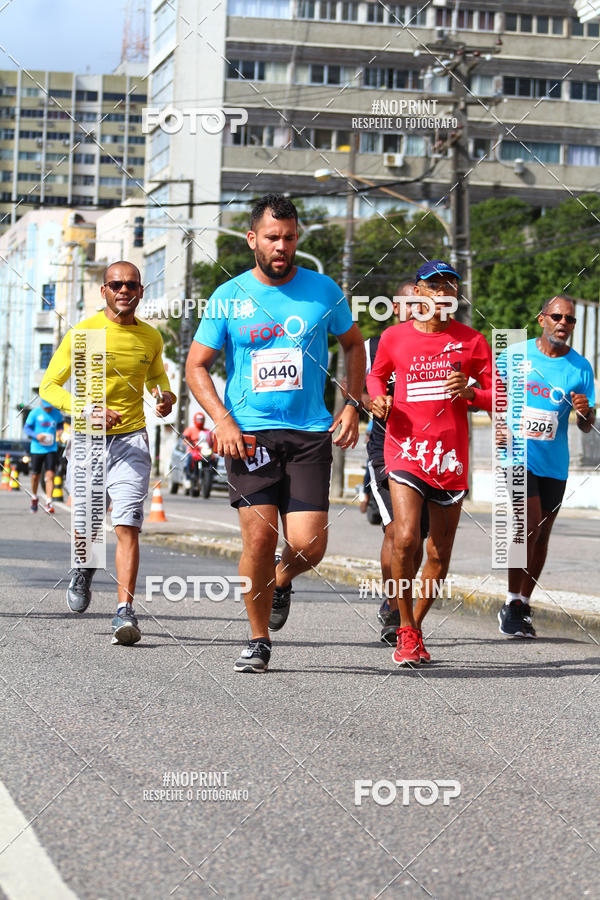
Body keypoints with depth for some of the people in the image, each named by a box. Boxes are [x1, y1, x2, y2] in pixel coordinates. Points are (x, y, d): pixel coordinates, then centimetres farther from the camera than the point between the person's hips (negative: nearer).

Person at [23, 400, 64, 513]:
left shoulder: (56, 413, 3)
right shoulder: (35, 413, -4)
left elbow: (61, 423, 23)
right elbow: (26, 428, -1)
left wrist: (59, 431, 1)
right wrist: (36, 435, -19)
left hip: (51, 449, 1)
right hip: (36, 449, -1)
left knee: (50, 475, -12)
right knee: (35, 476, 9)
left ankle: (48, 503, -14)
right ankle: (34, 498, 35)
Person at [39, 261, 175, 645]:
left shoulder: (151, 338, 6)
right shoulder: (82, 333, -4)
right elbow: (49, 386, -4)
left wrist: (167, 397, 1)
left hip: (131, 440, 1)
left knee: (128, 525, -14)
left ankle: (125, 611, -17)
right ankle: (84, 568, 45)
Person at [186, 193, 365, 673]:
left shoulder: (323, 290, 4)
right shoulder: (229, 298, 1)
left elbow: (354, 345, 19)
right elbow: (197, 365, 6)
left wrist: (352, 405, 7)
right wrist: (223, 421, -8)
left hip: (310, 433, 1)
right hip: (250, 433, -1)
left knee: (308, 546, -9)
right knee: (259, 538, -10)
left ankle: (283, 580, 28)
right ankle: (259, 641, 9)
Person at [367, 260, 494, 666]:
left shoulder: (472, 341, 3)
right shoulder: (394, 337, 4)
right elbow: (376, 374, 23)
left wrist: (470, 393, -13)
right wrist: (378, 398, 1)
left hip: (451, 456, 2)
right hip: (406, 449, -1)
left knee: (440, 553, 7)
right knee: (405, 539, -20)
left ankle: (416, 624, 28)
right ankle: (405, 631, -4)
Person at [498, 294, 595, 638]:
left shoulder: (581, 367, 3)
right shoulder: (515, 354, 0)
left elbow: (586, 427, 6)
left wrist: (585, 412, -16)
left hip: (555, 463, 3)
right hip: (519, 455, -3)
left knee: (541, 534, 10)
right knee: (530, 523, -18)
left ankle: (523, 606, 23)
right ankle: (513, 605, -10)